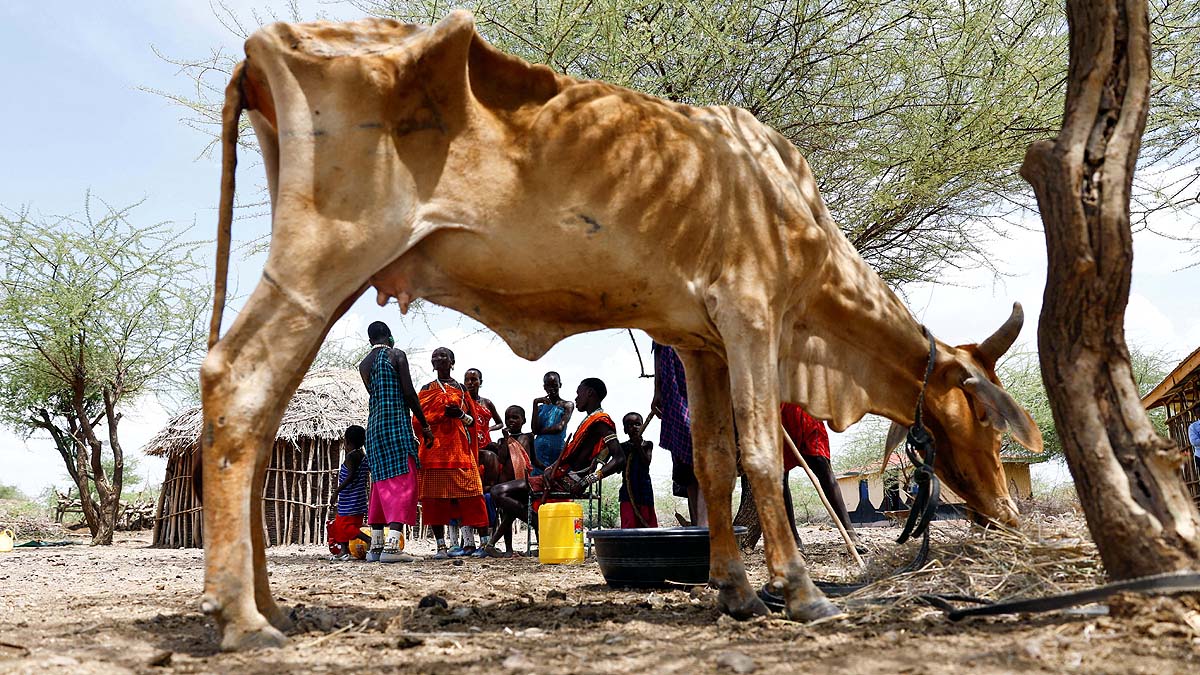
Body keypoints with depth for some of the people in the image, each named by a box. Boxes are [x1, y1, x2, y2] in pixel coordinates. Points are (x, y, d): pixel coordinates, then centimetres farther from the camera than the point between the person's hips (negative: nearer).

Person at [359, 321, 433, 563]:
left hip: (374, 426, 6)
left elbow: (375, 395, 15)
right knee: (402, 482, -8)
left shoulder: (364, 365, 15)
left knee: (381, 482, 13)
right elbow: (409, 393, -9)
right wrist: (424, 425, -4)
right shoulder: (397, 355, -2)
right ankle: (392, 545, -20)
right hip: (397, 425, -6)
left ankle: (376, 545, 13)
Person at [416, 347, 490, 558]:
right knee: (435, 497, -6)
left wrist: (461, 414, -8)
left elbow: (472, 421, 14)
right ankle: (441, 546, -4)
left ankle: (469, 541, -7)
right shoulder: (427, 390, 15)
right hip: (435, 448, 0)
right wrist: (443, 414, -11)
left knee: (463, 495, -8)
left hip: (459, 448, 0)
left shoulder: (461, 389, 17)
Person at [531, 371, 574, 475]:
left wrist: (541, 431, 3)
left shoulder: (567, 405, 4)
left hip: (558, 448, -3)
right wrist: (535, 404, -2)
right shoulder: (541, 407, 15)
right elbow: (535, 430, 1)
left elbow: (559, 427, -10)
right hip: (540, 450, 3)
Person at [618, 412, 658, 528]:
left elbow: (647, 463, -7)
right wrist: (630, 449, -10)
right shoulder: (623, 447, 6)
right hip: (628, 488, -1)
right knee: (628, 524, -9)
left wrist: (639, 446, -14)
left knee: (648, 523, 1)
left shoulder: (647, 445, 7)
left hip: (644, 488, 1)